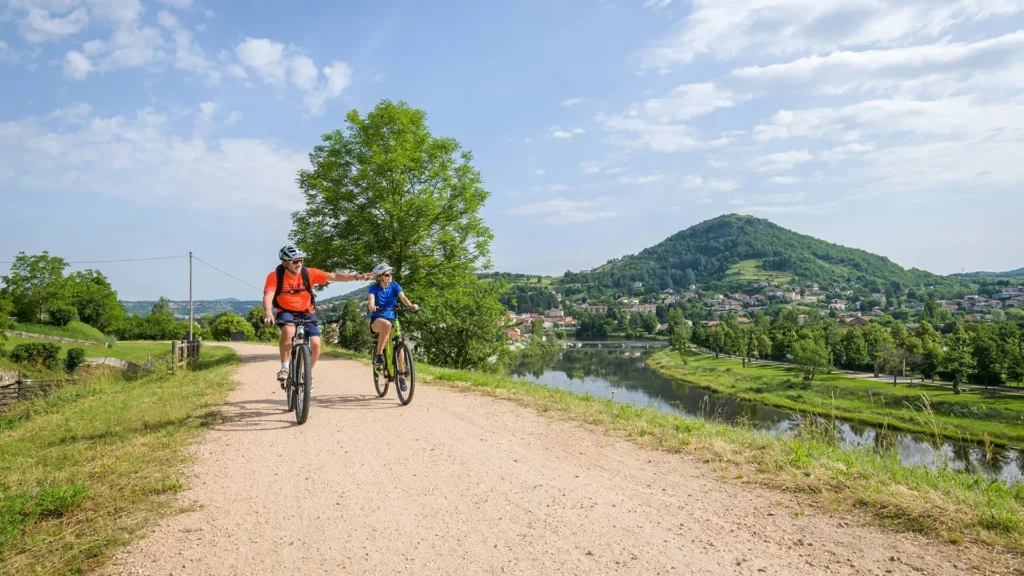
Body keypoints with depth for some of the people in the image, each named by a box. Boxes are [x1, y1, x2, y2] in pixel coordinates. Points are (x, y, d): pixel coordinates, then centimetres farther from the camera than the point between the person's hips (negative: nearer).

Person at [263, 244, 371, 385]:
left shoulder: (308, 273, -14)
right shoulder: (275, 276, -17)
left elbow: (334, 276, -18)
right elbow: (268, 296, -29)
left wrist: (357, 277, -29)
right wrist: (268, 313, -50)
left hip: (306, 313, 2)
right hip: (286, 312, -2)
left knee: (315, 344, -16)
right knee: (289, 331, -35)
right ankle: (284, 368, -20)